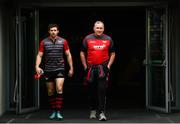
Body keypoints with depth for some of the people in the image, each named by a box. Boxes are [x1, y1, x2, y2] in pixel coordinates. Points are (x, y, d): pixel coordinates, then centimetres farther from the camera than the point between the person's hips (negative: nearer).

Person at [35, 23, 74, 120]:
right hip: (48, 70, 1)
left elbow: (68, 55, 8)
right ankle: (53, 111, 19)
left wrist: (71, 68, 7)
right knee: (50, 92, 7)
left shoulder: (63, 41, 2)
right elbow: (39, 55, 2)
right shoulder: (44, 42, 3)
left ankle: (58, 111, -11)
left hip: (59, 69, -1)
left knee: (59, 89, -15)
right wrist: (37, 66, -13)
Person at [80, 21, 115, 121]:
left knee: (102, 91, -10)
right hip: (91, 68, 2)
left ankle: (101, 112, -10)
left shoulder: (108, 39, 5)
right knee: (92, 91, 12)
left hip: (103, 68, -1)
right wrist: (85, 66, 3)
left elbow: (112, 54, 11)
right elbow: (82, 53, 9)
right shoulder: (88, 39, 4)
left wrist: (109, 65, 1)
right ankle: (93, 110, 29)